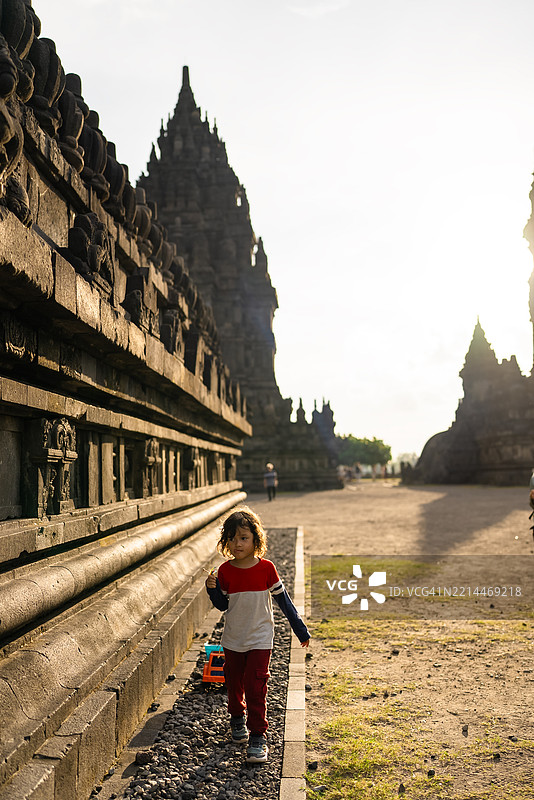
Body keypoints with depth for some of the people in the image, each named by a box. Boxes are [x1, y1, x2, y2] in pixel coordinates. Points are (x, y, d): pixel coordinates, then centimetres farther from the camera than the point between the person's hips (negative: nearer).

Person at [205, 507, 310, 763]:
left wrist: (300, 629, 2)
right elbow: (222, 606, -1)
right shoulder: (225, 571, -7)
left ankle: (258, 736, 7)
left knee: (255, 687, -7)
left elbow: (283, 599, -2)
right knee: (234, 684, 16)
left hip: (259, 640, -2)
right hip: (233, 640, 3)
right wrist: (212, 588, -21)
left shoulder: (266, 568, -11)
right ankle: (237, 719, 42)